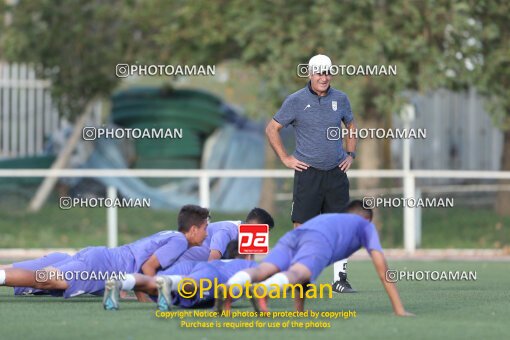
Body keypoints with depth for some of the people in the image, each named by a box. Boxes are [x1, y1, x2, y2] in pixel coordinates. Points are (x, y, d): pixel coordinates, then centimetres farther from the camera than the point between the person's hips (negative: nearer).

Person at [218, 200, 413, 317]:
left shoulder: (327, 218, 50)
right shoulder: (366, 225, 36)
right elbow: (382, 268, 25)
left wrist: (299, 310, 52)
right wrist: (399, 310, 26)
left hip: (292, 237, 4)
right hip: (319, 240, -4)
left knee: (263, 270, -23)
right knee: (296, 275, -31)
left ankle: (228, 289, -55)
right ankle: (261, 291, -64)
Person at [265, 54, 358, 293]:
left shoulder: (340, 99, 8)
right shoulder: (296, 101, -3)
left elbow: (351, 125, 26)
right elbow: (272, 129, 4)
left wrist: (351, 154, 14)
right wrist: (285, 158, -1)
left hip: (336, 173, 3)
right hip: (308, 173, -3)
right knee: (301, 227, -5)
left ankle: (340, 278, 7)